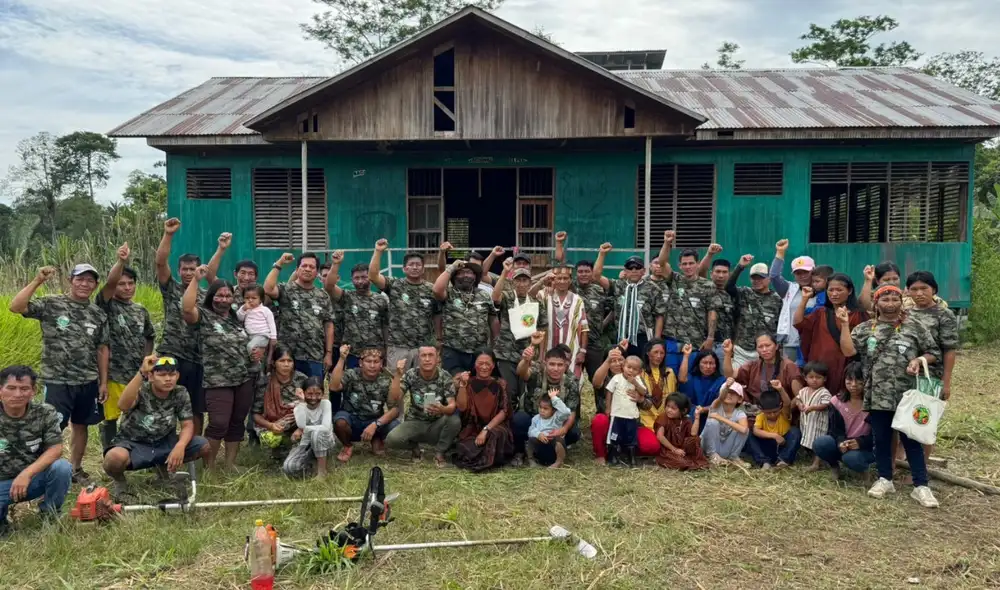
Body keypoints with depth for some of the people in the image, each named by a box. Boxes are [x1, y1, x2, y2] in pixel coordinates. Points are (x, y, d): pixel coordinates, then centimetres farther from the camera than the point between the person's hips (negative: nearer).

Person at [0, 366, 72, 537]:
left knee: (62, 468, -30)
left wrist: (27, 474, -26)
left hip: (35, 477, 1)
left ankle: (50, 513, -1)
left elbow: (55, 449, -12)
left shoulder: (45, 413, -9)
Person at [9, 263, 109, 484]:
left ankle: (75, 468, 28)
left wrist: (103, 382, 5)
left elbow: (102, 350, 8)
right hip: (57, 381, -4)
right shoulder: (50, 304, -5)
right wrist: (37, 281, -24)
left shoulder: (98, 314, 5)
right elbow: (15, 307, -18)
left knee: (80, 426, 14)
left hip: (88, 382, 4)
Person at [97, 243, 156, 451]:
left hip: (138, 375, 5)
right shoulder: (107, 306, -4)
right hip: (114, 375, -4)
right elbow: (109, 282, -23)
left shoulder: (141, 311, 10)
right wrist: (120, 261, -38)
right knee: (111, 419, 3)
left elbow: (149, 337, 20)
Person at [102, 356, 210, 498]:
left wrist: (180, 446, -30)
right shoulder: (141, 390, -19)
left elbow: (187, 425, -9)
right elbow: (123, 406, -42)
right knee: (115, 457, -39)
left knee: (204, 446, -17)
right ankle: (119, 481, 0)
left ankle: (165, 470, 12)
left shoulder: (180, 394, -7)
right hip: (134, 444, -4)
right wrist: (141, 372, -49)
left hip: (164, 443, 4)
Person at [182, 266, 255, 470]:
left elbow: (253, 340, 25)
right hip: (218, 382, -6)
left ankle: (230, 465, 23)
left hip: (244, 380, 6)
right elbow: (187, 308, -25)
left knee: (237, 423, 11)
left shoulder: (237, 317, 13)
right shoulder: (204, 315, -3)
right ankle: (209, 466, 9)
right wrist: (196, 279, -24)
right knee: (219, 424, -10)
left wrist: (259, 350, 3)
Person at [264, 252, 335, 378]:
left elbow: (328, 326, 8)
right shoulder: (286, 290, 1)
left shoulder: (323, 296, 9)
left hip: (315, 358, 2)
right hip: (288, 356, -2)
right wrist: (279, 264, -14)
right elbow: (268, 289, -20)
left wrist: (329, 353, 2)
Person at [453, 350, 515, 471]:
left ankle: (488, 461, -4)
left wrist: (486, 430, -16)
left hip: (494, 426, -1)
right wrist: (463, 385, -18)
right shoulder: (468, 382, 4)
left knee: (498, 434, -36)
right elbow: (461, 407, -6)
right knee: (467, 451, -29)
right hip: (471, 429, 1)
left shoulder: (500, 384, 2)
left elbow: (504, 411, -5)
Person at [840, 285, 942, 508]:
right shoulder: (865, 328, 5)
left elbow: (934, 353, 6)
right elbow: (848, 350, -8)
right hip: (877, 396, 2)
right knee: (881, 439, 11)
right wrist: (844, 324, -13)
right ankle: (884, 479, 24)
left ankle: (921, 486, 10)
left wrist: (919, 360, -13)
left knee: (911, 440, 3)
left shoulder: (915, 326, 2)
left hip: (907, 396, -1)